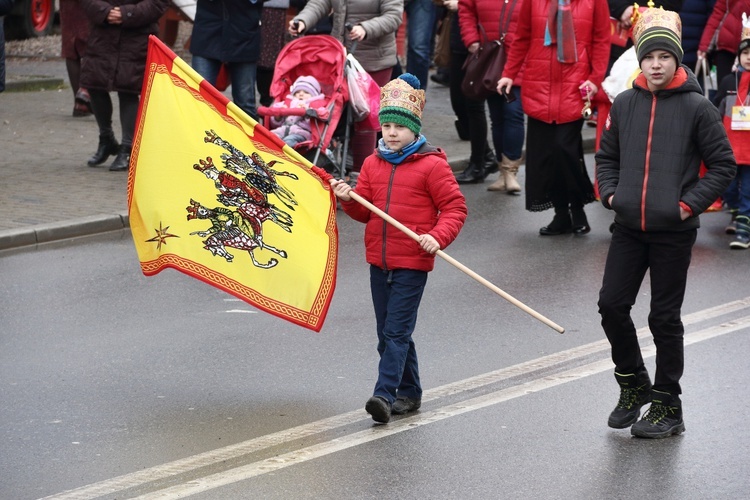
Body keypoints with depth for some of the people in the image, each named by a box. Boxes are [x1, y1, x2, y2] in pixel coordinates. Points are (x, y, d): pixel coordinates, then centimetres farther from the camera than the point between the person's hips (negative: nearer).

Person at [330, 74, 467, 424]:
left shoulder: (432, 165, -8)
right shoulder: (373, 163, 9)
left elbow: (455, 207, -7)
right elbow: (365, 212, 12)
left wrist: (438, 237, -22)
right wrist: (349, 200, -8)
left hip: (412, 262, -7)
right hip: (379, 260, 7)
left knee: (396, 331, -11)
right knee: (388, 333, 12)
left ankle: (384, 394, -15)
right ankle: (409, 393, 25)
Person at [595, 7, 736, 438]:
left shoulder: (697, 107, -8)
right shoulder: (625, 104, 3)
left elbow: (723, 165, -3)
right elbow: (607, 155, 16)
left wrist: (690, 204, -10)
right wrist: (610, 193, 1)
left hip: (674, 232, -4)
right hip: (629, 228, 4)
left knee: (665, 318, 3)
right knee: (612, 305, 2)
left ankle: (667, 406, 16)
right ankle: (633, 382, 25)